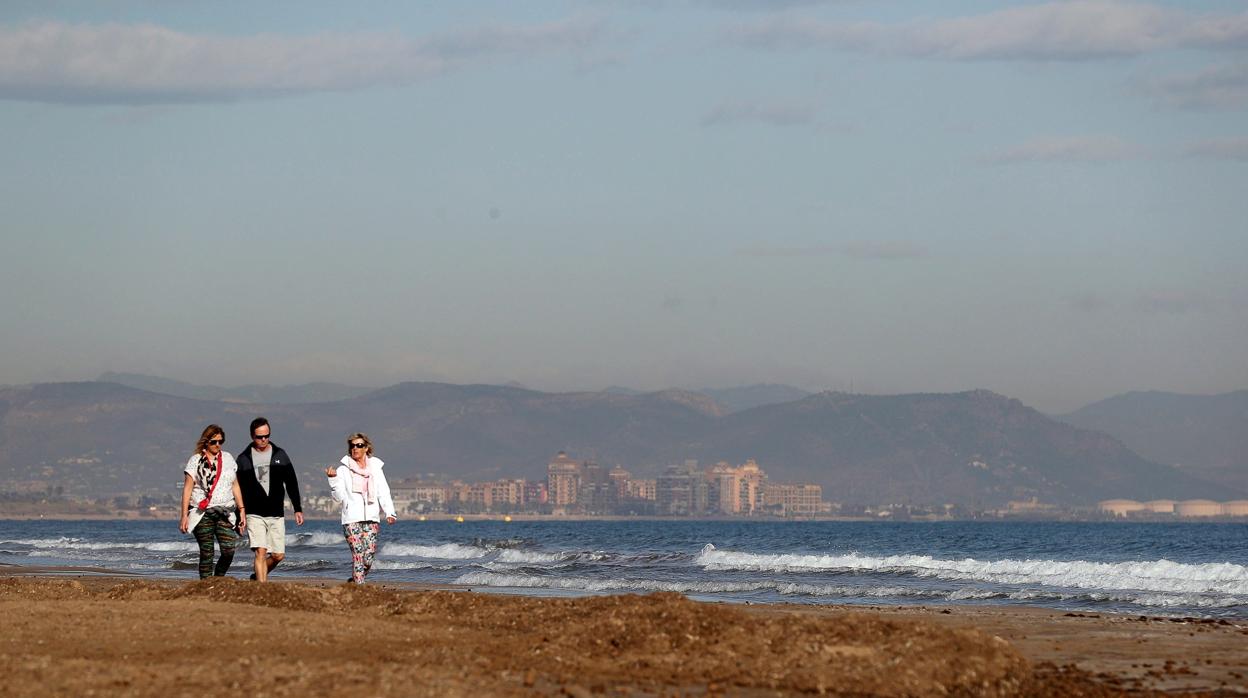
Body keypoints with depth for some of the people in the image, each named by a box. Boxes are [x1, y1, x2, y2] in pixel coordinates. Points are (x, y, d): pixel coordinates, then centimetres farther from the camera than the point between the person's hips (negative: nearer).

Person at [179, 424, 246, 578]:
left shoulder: (228, 458, 14)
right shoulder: (196, 461, 2)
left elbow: (235, 486, 17)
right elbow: (187, 489, -1)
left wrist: (242, 510, 11)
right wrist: (184, 515, -8)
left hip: (225, 512, 3)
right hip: (202, 513, -3)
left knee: (229, 550, -10)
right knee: (206, 553, -4)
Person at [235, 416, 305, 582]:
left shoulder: (280, 455, 7)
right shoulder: (244, 459, 1)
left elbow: (291, 483, 11)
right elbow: (238, 490, 3)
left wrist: (298, 509, 7)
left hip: (277, 515, 3)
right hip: (254, 514, -3)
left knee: (278, 555, 2)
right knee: (261, 552, -16)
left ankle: (258, 576, 28)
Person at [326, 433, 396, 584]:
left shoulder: (375, 468, 12)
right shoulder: (343, 470, 7)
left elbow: (383, 492, 5)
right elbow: (339, 496, 2)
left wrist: (389, 512, -8)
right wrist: (333, 479, -13)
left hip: (371, 518, 2)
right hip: (352, 519, -2)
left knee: (369, 557, -3)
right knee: (358, 555, -11)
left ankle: (355, 580, 17)